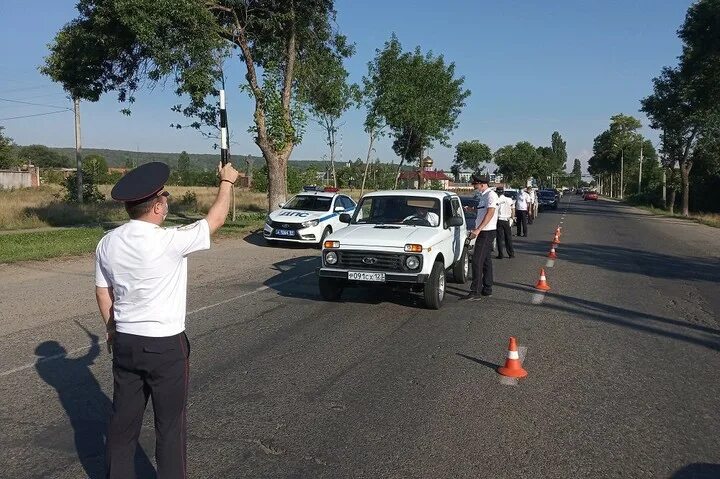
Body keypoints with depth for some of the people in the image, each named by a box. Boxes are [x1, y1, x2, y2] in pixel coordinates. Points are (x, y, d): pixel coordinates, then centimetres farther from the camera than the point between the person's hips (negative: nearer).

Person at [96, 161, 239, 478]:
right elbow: (216, 219, -7)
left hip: (125, 342, 6)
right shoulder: (168, 241, -20)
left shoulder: (108, 243, -2)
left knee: (123, 419, 17)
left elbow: (102, 291, 9)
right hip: (165, 346, -6)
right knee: (170, 423, 9)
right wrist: (227, 181, 9)